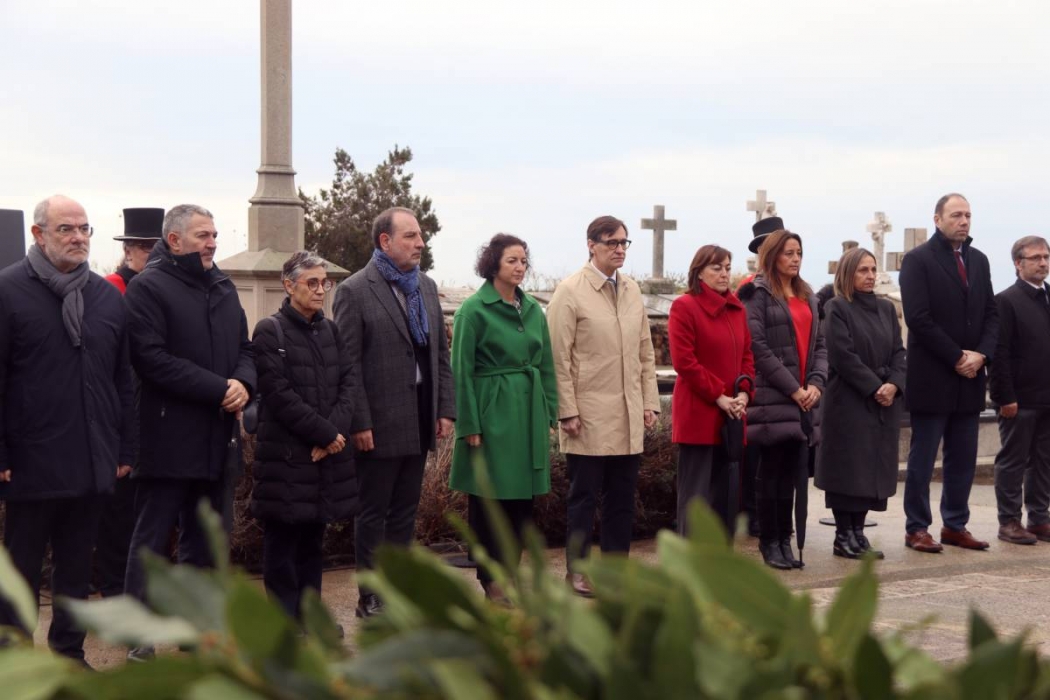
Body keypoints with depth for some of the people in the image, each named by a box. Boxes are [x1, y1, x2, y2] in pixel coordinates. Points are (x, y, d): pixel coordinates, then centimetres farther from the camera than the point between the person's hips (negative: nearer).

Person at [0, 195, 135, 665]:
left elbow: (123, 380, 12)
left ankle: (69, 652, 25)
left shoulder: (108, 297, 9)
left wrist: (124, 449, 9)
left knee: (76, 568, 14)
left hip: (92, 463, 5)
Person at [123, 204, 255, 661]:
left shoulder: (222, 287, 15)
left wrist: (243, 383, -6)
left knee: (204, 539, 14)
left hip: (216, 438, 7)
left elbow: (244, 348, 17)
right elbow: (152, 358, -18)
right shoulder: (148, 287, -8)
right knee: (152, 540, -1)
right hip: (168, 438, -7)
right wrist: (218, 389, -19)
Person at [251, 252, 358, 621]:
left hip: (327, 451, 6)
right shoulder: (270, 331, -6)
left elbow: (347, 383, 6)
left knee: (313, 537, 11)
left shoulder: (330, 330, 13)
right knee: (283, 539, 1)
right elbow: (279, 394, -13)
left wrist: (335, 430, -10)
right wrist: (324, 433, -13)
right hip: (286, 453, -6)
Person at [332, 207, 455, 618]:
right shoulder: (354, 291, -8)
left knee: (405, 512, 13)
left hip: (419, 422, 6)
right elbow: (348, 363, -12)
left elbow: (441, 353, 13)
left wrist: (445, 409, 6)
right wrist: (359, 423, -16)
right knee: (373, 515, 4)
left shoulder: (426, 287, 11)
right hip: (380, 423, -6)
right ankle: (371, 599, 12)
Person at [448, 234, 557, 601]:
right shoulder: (474, 309, -7)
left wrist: (549, 413, 9)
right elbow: (461, 370, -9)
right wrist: (470, 425, -13)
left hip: (529, 414, 6)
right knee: (490, 499, 1)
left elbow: (546, 365, 15)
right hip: (492, 414, -6)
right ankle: (491, 579, 11)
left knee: (522, 500, 9)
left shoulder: (533, 309, 10)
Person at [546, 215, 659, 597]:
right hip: (590, 416, -5)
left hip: (629, 417, 6)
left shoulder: (632, 290, 12)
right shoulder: (570, 291, -6)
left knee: (622, 497, 9)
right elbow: (559, 357, -8)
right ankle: (577, 570, 12)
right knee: (584, 496, 2)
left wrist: (650, 402, 9)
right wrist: (567, 411, -12)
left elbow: (645, 351, 15)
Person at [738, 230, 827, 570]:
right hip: (772, 397, -6)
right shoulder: (758, 294, -3)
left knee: (792, 471, 6)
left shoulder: (807, 297, 19)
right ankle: (769, 541, 6)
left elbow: (819, 344, 16)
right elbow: (759, 347, -11)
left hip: (804, 399, 6)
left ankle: (784, 539, 12)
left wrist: (816, 383, -1)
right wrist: (792, 388, -13)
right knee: (772, 471, -2)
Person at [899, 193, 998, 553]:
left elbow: (991, 314, 11)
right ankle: (916, 528, 7)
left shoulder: (979, 260, 13)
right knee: (922, 458, 0)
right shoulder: (918, 260, -6)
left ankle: (955, 526, 17)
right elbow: (918, 318, -14)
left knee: (963, 459, 9)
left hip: (969, 378, 6)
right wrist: (957, 358, -14)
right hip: (931, 378, -6)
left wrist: (981, 354, -7)